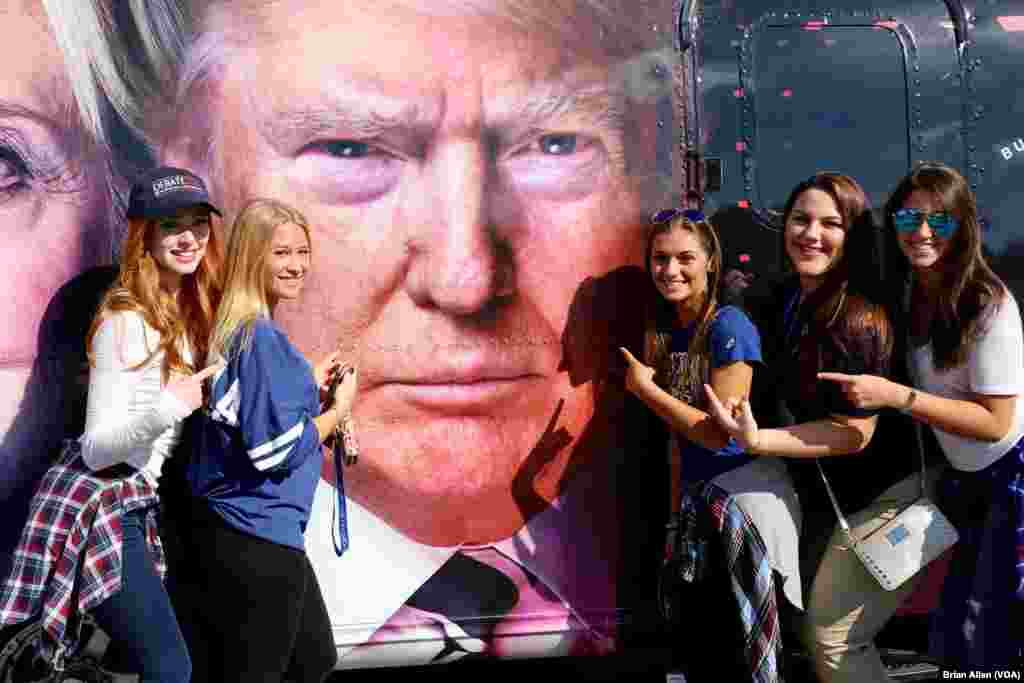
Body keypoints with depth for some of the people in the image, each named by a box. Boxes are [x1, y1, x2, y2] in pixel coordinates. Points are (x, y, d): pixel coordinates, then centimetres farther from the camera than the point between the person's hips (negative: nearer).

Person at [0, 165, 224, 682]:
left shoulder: (187, 310, 6)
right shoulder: (126, 323, -19)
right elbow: (98, 449, -19)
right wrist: (167, 407, -35)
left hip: (134, 507, 9)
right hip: (97, 508, -9)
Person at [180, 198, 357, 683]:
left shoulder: (233, 328, 7)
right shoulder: (262, 338, -20)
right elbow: (275, 451, -23)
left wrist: (310, 385, 10)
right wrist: (338, 409, -9)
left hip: (233, 531, 9)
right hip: (257, 538, -9)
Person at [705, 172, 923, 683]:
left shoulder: (861, 319, -26)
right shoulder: (781, 302, -1)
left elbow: (855, 432, -26)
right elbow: (777, 395, 14)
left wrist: (757, 441, -30)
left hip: (875, 497, -9)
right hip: (818, 493, 9)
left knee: (830, 639, -1)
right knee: (812, 621, 22)